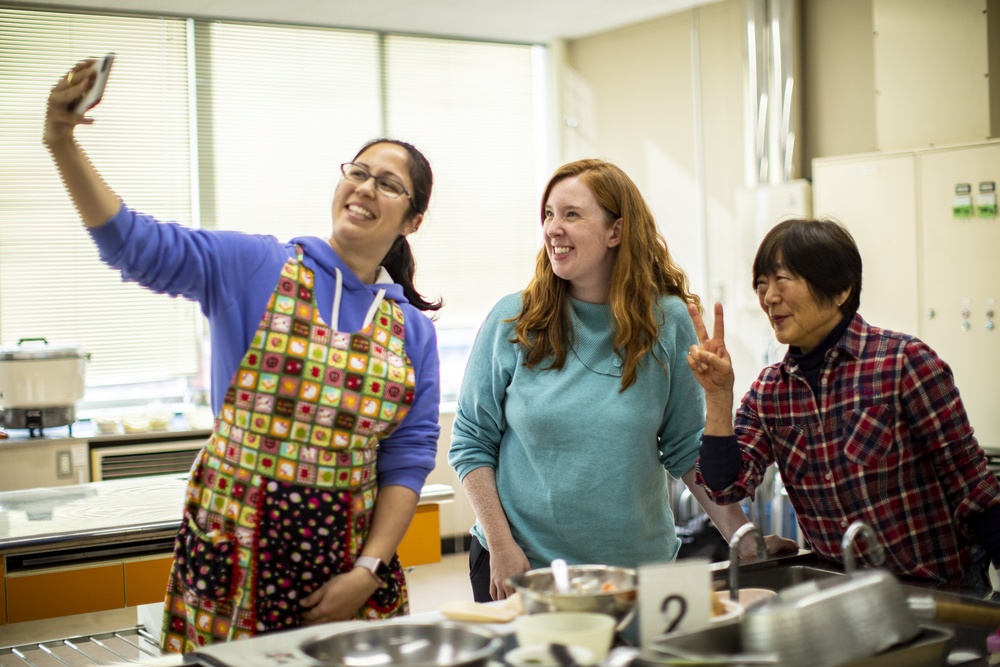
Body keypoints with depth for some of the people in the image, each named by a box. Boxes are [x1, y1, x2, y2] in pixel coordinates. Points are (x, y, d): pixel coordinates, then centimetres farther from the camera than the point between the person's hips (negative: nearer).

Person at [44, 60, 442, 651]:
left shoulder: (413, 330, 6)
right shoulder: (254, 269, -2)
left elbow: (408, 460, 3)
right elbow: (134, 244, -13)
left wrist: (368, 570, -6)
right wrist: (63, 142, -25)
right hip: (235, 553, -2)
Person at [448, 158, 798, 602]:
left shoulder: (667, 321, -4)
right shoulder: (512, 321, -4)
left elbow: (689, 449, 2)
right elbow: (471, 442, 0)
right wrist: (501, 545, -8)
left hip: (638, 566, 1)